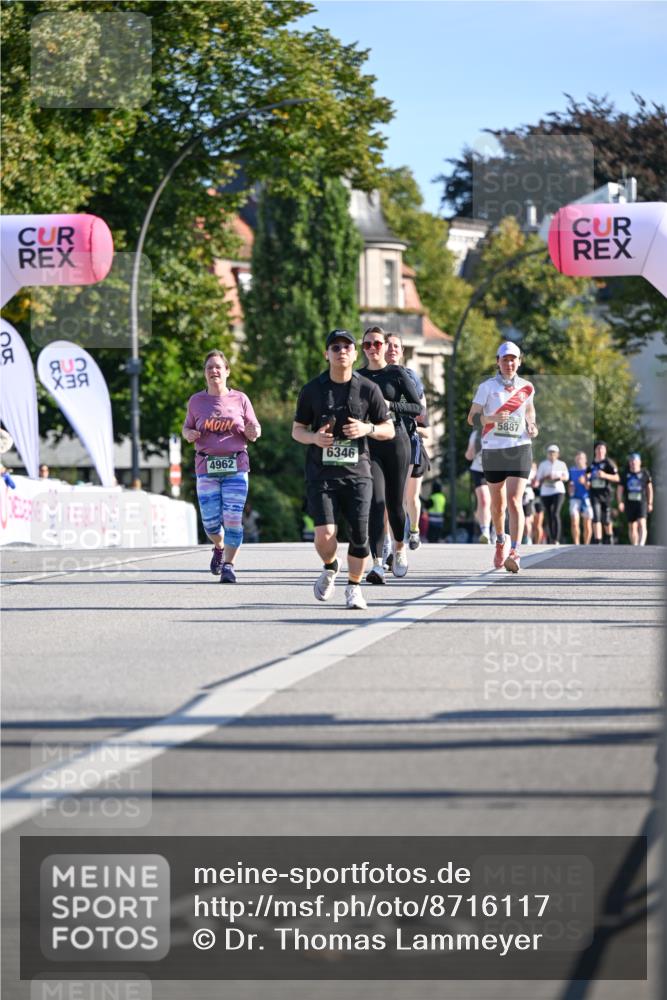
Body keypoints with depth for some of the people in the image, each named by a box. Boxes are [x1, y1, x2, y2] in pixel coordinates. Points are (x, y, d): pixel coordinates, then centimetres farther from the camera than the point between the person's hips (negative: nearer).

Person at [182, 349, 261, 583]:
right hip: (207, 467, 1)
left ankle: (228, 565, 1)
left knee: (233, 518, -10)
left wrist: (252, 432, -13)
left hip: (236, 467, -1)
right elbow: (186, 427, 17)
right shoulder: (196, 401, 6)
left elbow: (254, 433, 10)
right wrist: (189, 434, -7)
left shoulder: (240, 399, 4)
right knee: (210, 521, -2)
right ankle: (219, 547, 31)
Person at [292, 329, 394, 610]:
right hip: (321, 473, -1)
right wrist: (314, 437, -11)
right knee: (324, 535, -14)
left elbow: (389, 430, 9)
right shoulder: (312, 390, 4)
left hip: (357, 473, 1)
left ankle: (354, 587, 19)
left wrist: (367, 429, -12)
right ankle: (329, 568, 20)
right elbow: (297, 429, 12)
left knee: (359, 535, -4)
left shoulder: (368, 389, 3)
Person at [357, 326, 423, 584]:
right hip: (369, 445, 1)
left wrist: (389, 405, -15)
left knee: (395, 503, 6)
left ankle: (399, 547, 37)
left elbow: (418, 408, -3)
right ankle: (377, 564, -21)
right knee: (376, 502, -14)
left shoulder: (398, 374, 1)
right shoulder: (358, 377, 10)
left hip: (396, 442, -1)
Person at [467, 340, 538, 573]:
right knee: (497, 503, 13)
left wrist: (532, 426, 6)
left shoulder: (527, 388, 7)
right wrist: (491, 418, -23)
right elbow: (472, 418, -4)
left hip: (520, 449, 0)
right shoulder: (487, 387, 0)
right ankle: (501, 541, 39)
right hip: (492, 450, 0)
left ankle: (514, 552, -20)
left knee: (515, 501, -15)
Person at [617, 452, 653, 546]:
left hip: (641, 502, -3)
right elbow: (620, 489, 9)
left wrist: (650, 503, 9)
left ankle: (641, 544, -29)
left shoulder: (645, 473, 3)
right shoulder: (625, 474, 6)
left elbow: (649, 489, 11)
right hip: (629, 503, 3)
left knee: (642, 524, -19)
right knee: (632, 526, 7)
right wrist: (620, 502, -3)